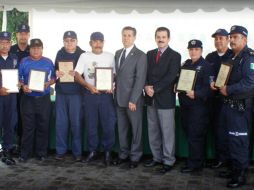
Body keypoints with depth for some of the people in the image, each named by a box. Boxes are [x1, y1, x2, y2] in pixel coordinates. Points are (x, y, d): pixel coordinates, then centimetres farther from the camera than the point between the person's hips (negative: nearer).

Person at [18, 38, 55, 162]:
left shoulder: (48, 62, 5)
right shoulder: (24, 62, 4)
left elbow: (54, 77, 9)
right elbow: (19, 78, 5)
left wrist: (49, 83, -11)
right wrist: (23, 86, -15)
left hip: (44, 98, 1)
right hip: (28, 98, 0)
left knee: (43, 126, 5)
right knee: (28, 127, 2)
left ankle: (41, 153, 16)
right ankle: (25, 153, 11)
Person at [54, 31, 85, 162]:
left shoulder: (82, 54, 1)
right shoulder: (60, 53, 10)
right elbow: (55, 69, 16)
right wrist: (56, 73, -6)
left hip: (76, 93, -3)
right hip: (61, 92, 3)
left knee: (76, 122, 0)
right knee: (60, 122, 5)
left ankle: (77, 151, 9)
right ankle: (60, 151, 13)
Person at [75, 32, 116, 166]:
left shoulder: (110, 56, 5)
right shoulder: (84, 56, 3)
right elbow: (77, 75, -1)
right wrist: (89, 86, -16)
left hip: (106, 94, 0)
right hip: (90, 94, 1)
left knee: (109, 124, -2)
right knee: (91, 124, 7)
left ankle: (107, 152, 13)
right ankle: (92, 151, 20)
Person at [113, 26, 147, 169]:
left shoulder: (140, 55, -7)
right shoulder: (118, 53, 13)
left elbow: (140, 79, -12)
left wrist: (133, 100, -16)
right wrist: (115, 91, 3)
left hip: (133, 99, -6)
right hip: (119, 98, 6)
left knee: (136, 129, 6)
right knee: (122, 129, 12)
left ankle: (135, 156, 17)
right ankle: (123, 154, 25)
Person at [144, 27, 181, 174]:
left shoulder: (174, 56, -5)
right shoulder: (150, 54, 13)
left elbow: (171, 77, -14)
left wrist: (155, 89, -17)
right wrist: (147, 87, -8)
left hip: (165, 99, -6)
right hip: (151, 98, 6)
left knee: (167, 132, 1)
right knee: (153, 131, 12)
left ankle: (168, 161, 11)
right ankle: (157, 157, 25)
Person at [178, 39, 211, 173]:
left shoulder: (206, 65, -6)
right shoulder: (186, 64, 14)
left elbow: (208, 86, -13)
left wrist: (196, 94, -23)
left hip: (198, 106, -7)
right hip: (185, 105, 7)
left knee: (195, 136, -3)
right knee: (189, 134, 13)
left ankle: (194, 164, 8)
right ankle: (197, 161, 26)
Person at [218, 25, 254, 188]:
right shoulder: (233, 57, 16)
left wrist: (228, 89, -17)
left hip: (241, 107, -9)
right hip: (229, 104, 9)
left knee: (239, 141, -3)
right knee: (232, 139, 15)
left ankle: (240, 175, 7)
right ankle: (234, 168, 27)